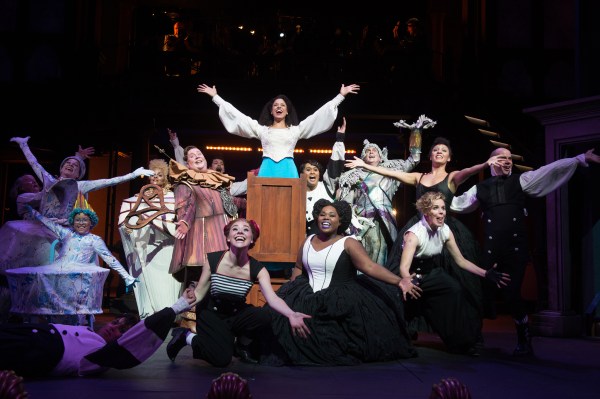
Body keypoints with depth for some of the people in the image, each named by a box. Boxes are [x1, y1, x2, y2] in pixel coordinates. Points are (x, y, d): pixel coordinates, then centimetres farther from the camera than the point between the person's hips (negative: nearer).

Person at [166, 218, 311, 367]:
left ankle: (238, 341, 5)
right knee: (222, 358, -25)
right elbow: (198, 293, -10)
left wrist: (291, 315, -47)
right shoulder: (212, 260, -15)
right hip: (211, 315, -3)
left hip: (236, 314, 3)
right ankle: (188, 337, 4)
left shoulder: (257, 269, -13)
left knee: (265, 317, -28)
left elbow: (272, 298, -27)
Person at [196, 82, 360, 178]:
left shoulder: (296, 129, 14)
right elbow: (237, 115, 15)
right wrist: (215, 97, 14)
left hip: (288, 171, 0)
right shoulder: (261, 128, 15)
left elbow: (319, 114, 12)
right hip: (267, 170, 0)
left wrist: (341, 95, 10)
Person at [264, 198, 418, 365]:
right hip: (309, 302, 5)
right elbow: (298, 268, 21)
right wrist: (289, 294, 16)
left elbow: (371, 267, -19)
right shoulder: (308, 241, 8)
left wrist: (399, 281, -32)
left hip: (342, 304, -5)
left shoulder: (348, 243, -9)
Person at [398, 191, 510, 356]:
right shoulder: (415, 234, -26)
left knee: (456, 290, -23)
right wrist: (407, 282, -63)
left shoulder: (445, 231, -7)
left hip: (432, 273, 4)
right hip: (413, 276, -4)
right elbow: (404, 267, -39)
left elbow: (461, 261, 1)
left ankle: (461, 342, -9)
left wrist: (486, 274, -11)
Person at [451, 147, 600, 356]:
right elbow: (457, 204, 19)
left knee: (512, 295, -3)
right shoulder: (480, 188, 10)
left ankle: (524, 342, 17)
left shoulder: (520, 181, 7)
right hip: (490, 252, 1)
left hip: (516, 251, -1)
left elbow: (551, 170, 0)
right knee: (484, 294, 2)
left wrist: (581, 158, -5)